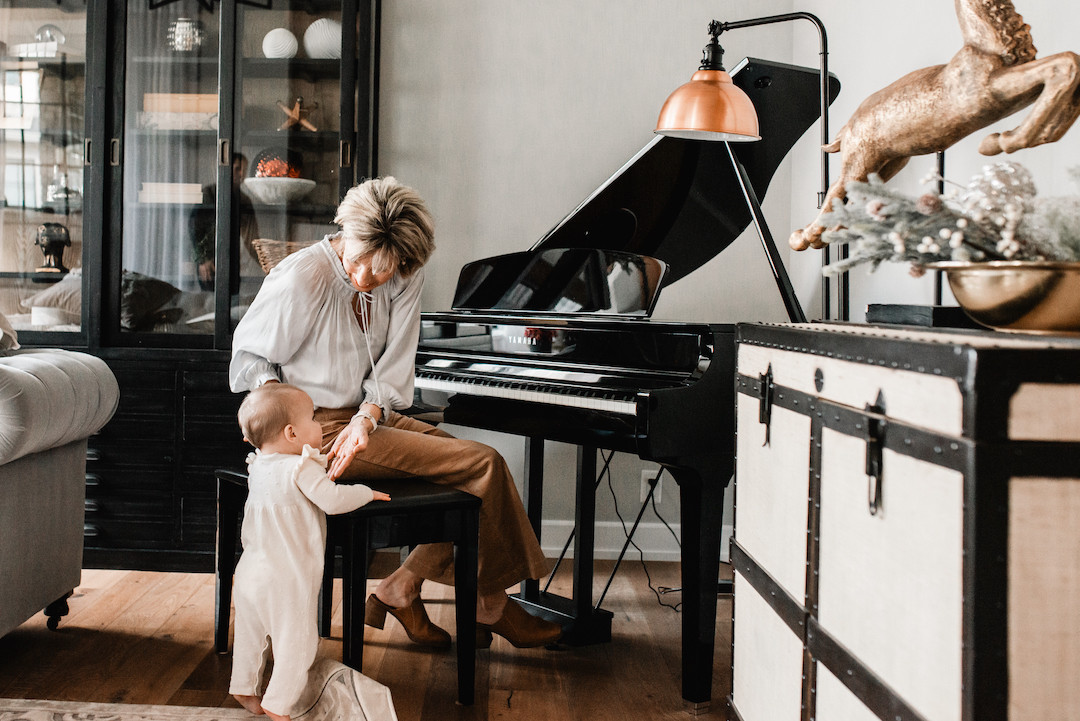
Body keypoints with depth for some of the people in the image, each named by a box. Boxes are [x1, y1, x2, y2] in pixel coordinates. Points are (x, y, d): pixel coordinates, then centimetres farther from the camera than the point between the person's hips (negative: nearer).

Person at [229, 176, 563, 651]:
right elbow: (249, 356, -8)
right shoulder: (304, 277, -18)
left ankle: (401, 587, 4)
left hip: (366, 416, 8)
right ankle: (490, 606, 1)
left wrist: (367, 419, -21)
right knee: (484, 465, -14)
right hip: (319, 428, -7)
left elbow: (395, 367, -4)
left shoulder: (405, 277, -2)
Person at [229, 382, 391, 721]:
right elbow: (334, 500, -25)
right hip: (286, 579, -8)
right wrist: (367, 492, -9)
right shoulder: (302, 469, -19)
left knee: (251, 634, 22)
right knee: (296, 641, 4)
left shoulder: (258, 466, 6)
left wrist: (320, 462, 24)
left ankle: (244, 688, 35)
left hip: (251, 571, 8)